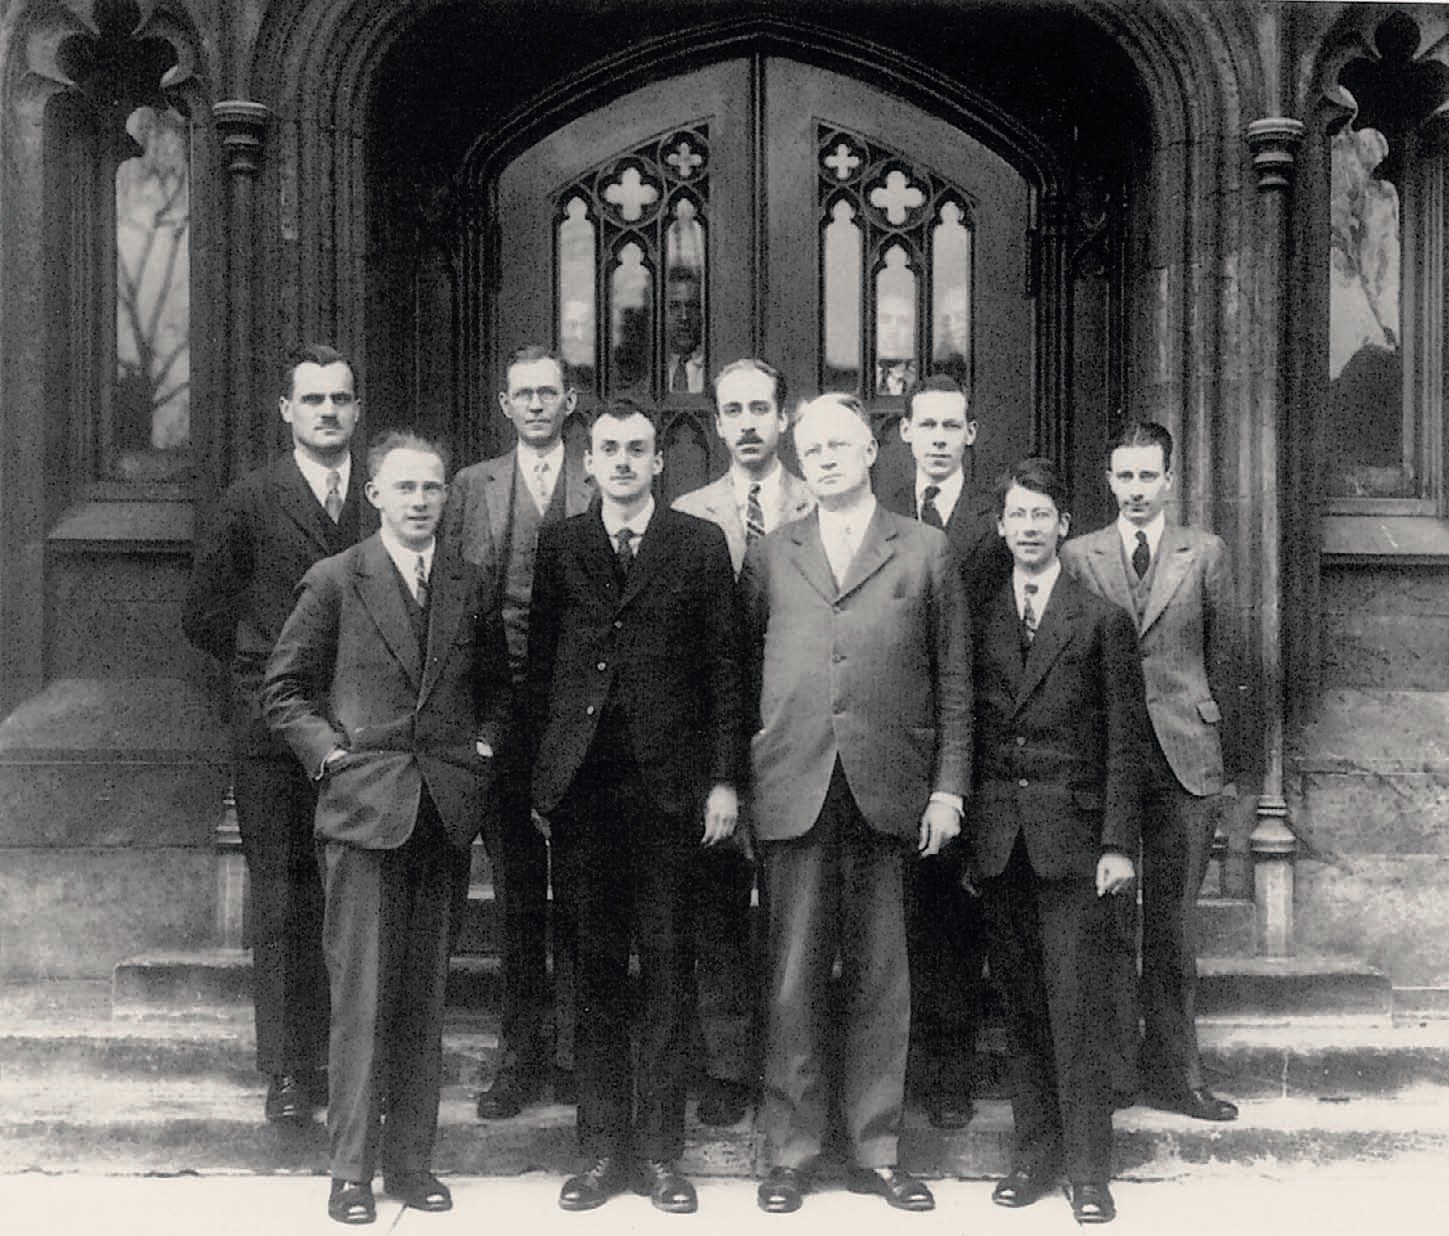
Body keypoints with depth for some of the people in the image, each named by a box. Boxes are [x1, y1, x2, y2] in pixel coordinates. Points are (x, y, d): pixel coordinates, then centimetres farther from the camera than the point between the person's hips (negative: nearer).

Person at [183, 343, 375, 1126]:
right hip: (275, 731, -1)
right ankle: (288, 1071, 10)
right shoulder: (248, 504, 3)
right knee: (282, 905, 2)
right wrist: (270, 668, 5)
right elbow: (204, 615, 8)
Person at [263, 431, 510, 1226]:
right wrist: (331, 753, -7)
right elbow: (283, 690, 3)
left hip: (444, 809, 4)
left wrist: (484, 750, 7)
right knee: (362, 992, -3)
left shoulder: (470, 589, 11)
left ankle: (411, 1159, 18)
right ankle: (352, 1168, 7)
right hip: (364, 805, -3)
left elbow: (494, 686, 22)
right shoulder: (335, 581, 0)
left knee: (424, 995, 8)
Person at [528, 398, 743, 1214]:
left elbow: (724, 669, 3)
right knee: (597, 970, 6)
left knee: (666, 967, 3)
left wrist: (724, 779, -3)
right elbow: (540, 664, 9)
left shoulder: (700, 546, 5)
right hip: (584, 783, 1)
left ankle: (662, 1151, 13)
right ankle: (603, 1150, 15)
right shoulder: (559, 547, 10)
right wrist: (540, 777, 3)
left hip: (668, 783, -1)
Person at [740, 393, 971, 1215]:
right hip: (793, 793, 1)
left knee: (881, 983, 5)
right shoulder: (770, 556, 12)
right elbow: (746, 674, 12)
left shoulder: (926, 552, 9)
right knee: (795, 981, 3)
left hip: (889, 796, 0)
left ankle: (878, 1152, 15)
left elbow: (954, 679, 7)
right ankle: (792, 1152, 13)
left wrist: (948, 786, 0)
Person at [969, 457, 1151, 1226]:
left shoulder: (1102, 621, 3)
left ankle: (1088, 1168, 6)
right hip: (997, 838, 3)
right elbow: (966, 733, 10)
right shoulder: (978, 622, 10)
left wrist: (1118, 842, -7)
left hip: (1071, 836, -3)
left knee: (1077, 1007, -3)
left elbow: (1125, 737, 0)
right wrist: (965, 841, 4)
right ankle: (1034, 1153, 18)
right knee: (1020, 1004, 8)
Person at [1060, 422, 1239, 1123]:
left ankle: (1173, 1073, 11)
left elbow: (1220, 653, 14)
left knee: (1172, 921, 3)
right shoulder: (1077, 558, 7)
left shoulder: (1206, 555, 8)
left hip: (1184, 758, 0)